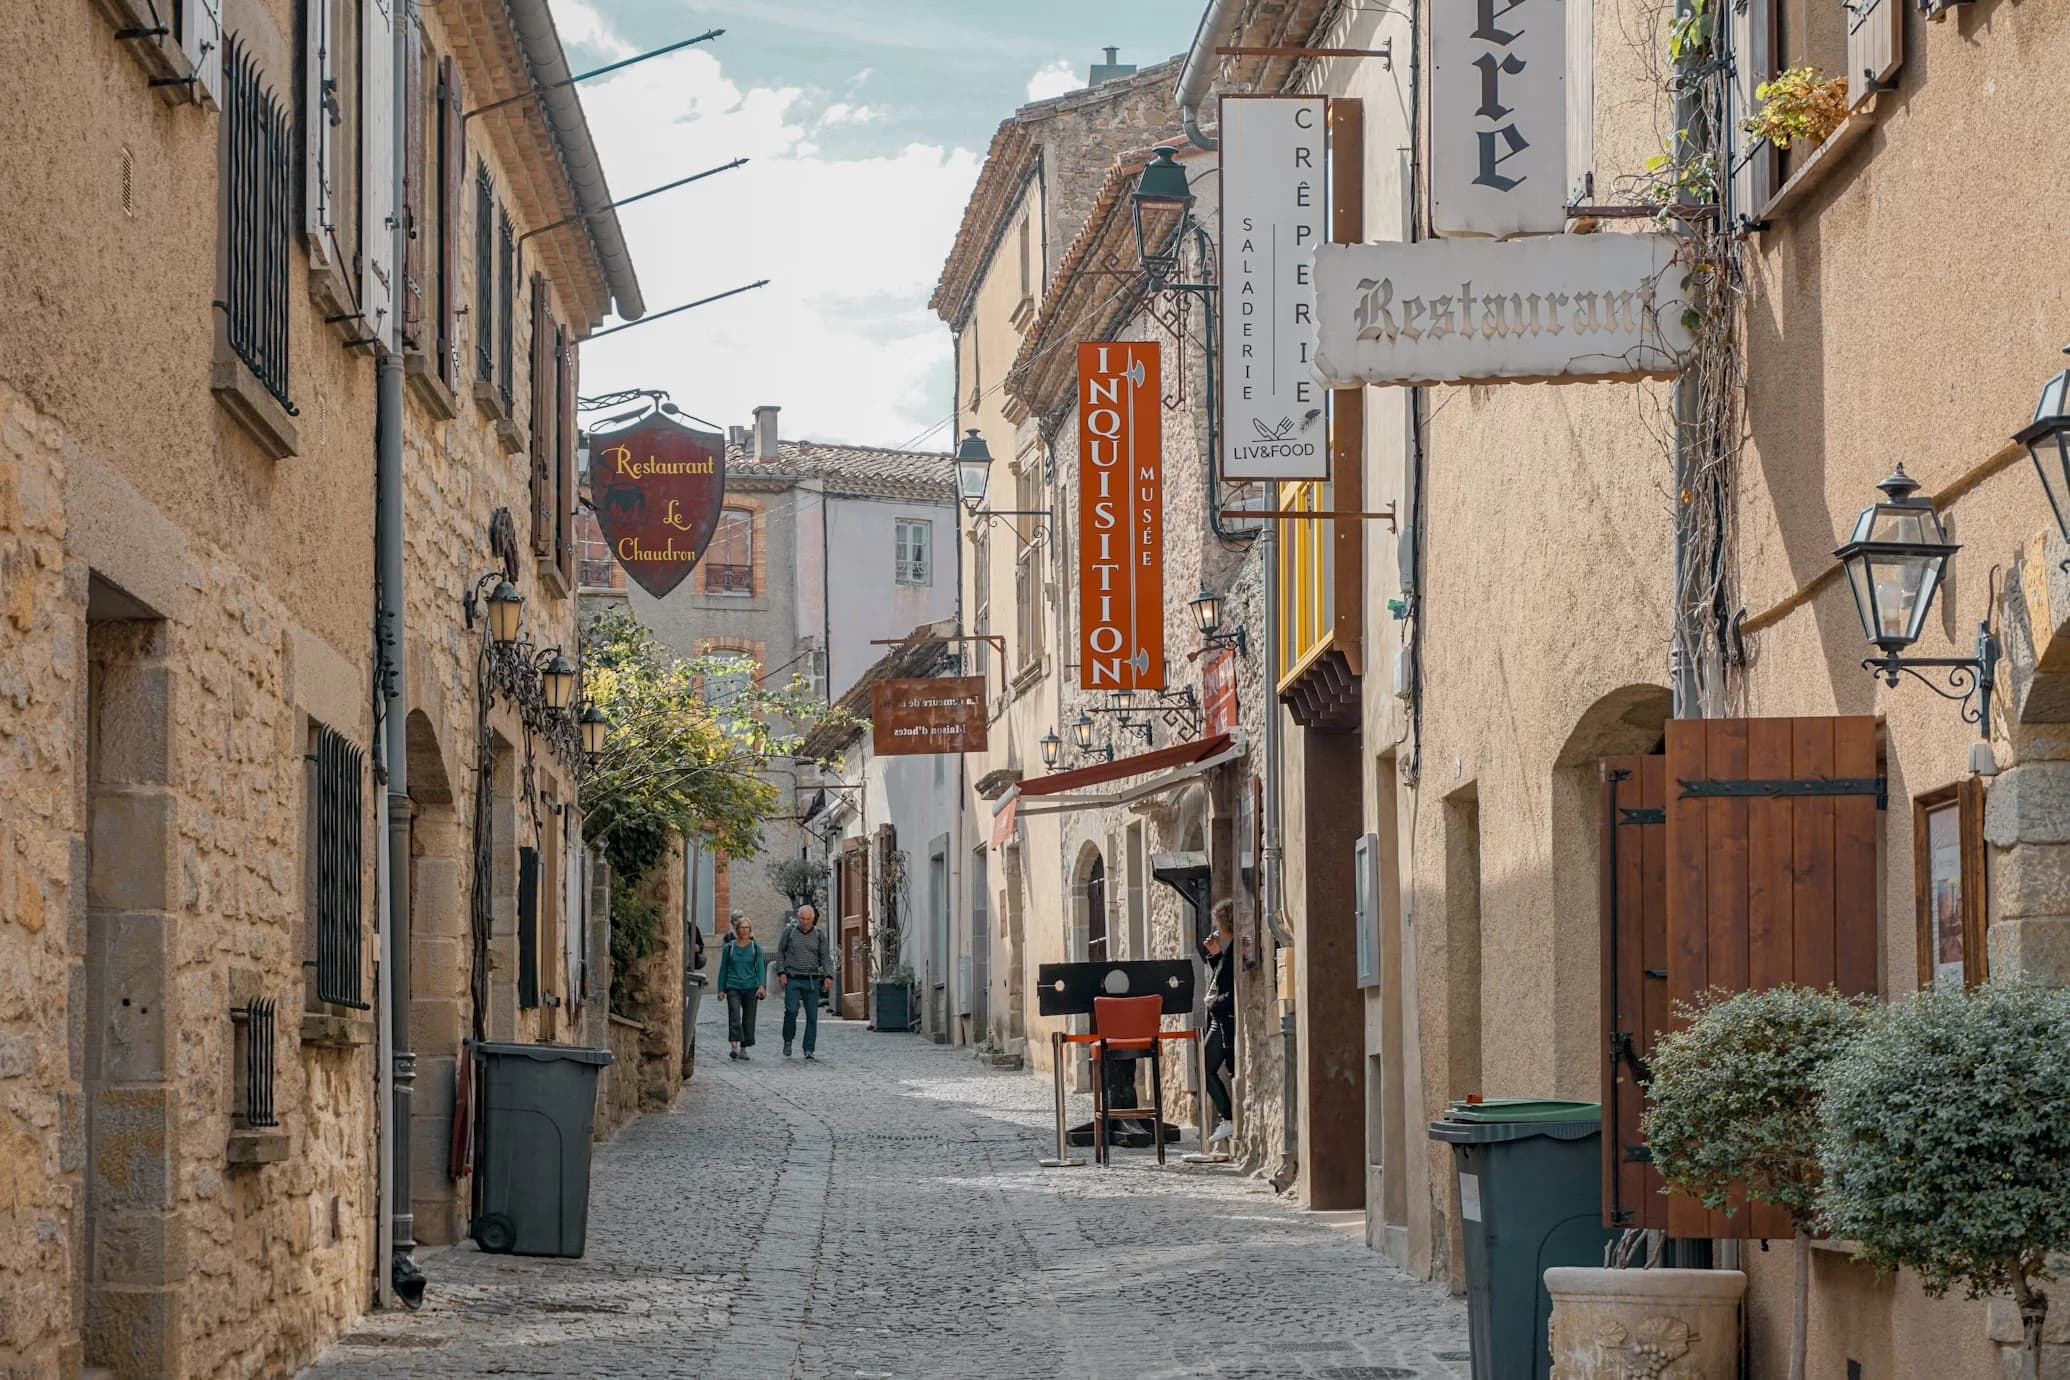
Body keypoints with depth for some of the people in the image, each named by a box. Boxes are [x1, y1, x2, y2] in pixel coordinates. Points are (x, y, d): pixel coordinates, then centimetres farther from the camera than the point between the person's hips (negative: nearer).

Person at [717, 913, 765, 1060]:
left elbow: (760, 967, -4)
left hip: (750, 987, 1)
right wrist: (721, 989, 7)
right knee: (734, 1016, -18)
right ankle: (734, 1047, -25)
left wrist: (761, 985, -18)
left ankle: (743, 1049, 14)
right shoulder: (729, 947, 6)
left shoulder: (756, 948, 6)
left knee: (749, 1019, 3)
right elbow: (723, 969, 10)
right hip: (733, 987, -1)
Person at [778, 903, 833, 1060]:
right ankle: (788, 1041, 5)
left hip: (812, 981, 1)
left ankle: (809, 1050, 1)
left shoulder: (819, 934, 5)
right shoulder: (790, 931, 3)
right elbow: (780, 952, 10)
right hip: (792, 979, -1)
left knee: (812, 1015, -4)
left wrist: (828, 976, -7)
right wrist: (781, 972, 0)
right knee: (791, 1010, -17)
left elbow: (825, 957, 6)